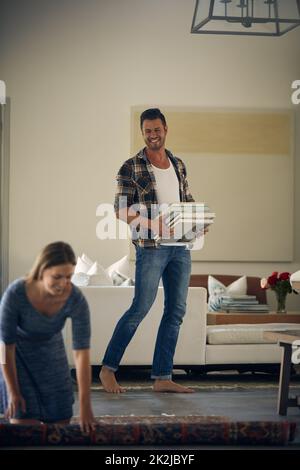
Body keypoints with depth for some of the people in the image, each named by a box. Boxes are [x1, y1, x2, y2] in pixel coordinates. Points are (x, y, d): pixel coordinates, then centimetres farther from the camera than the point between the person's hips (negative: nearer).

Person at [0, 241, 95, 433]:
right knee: (25, 424, -12)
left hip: (51, 353, 3)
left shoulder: (76, 300, -30)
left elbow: (82, 352, -27)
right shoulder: (16, 293, -35)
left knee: (60, 421, 3)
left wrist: (85, 406, -29)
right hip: (18, 355, -2)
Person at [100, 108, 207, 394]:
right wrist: (151, 224, -23)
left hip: (180, 246, 6)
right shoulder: (131, 168, -5)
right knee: (140, 308, -6)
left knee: (176, 311, 4)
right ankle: (108, 369, 8)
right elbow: (121, 209, -8)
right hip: (150, 247, -6)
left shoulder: (178, 165, 13)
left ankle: (162, 378, 10)